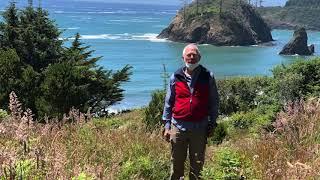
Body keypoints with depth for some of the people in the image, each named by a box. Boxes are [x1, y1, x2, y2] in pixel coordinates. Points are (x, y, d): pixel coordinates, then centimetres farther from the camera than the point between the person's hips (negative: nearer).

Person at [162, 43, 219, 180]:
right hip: (178, 127, 1)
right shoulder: (176, 77, 3)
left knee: (197, 164, 10)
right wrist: (167, 125, 3)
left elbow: (214, 102, 6)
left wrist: (212, 124, 3)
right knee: (176, 163, 10)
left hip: (200, 128, -1)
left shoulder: (208, 77, 1)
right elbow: (168, 103, 8)